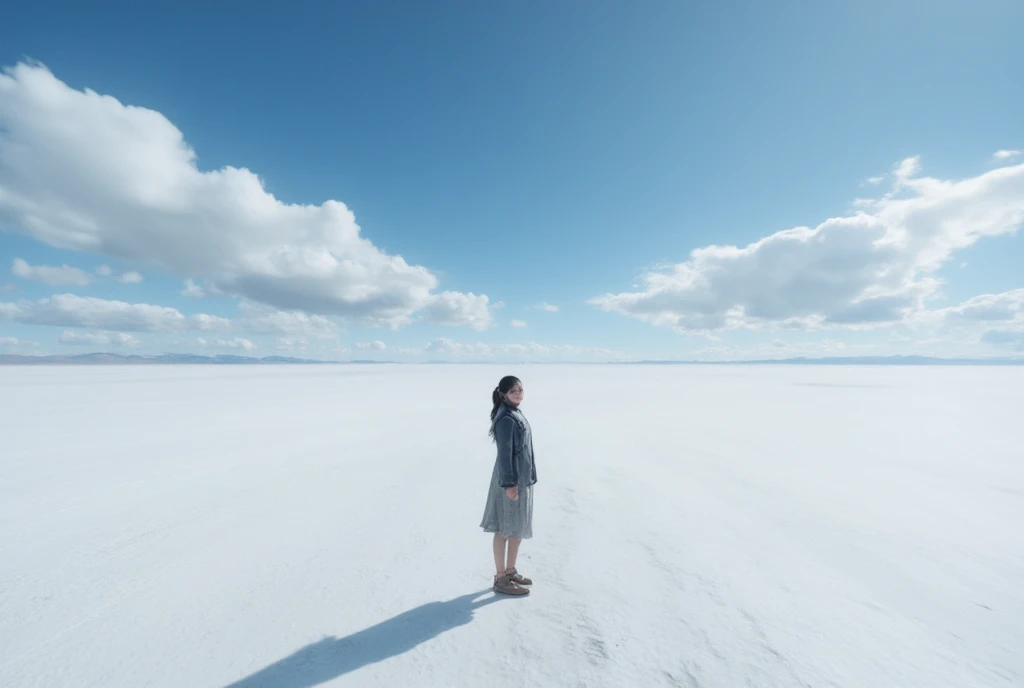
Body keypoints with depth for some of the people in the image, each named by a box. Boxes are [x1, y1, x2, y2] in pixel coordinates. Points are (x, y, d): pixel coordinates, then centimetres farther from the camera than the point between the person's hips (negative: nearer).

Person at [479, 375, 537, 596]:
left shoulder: (516, 414, 9)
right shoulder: (506, 418, -21)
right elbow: (504, 453, -22)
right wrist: (509, 483, -21)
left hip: (523, 479, 10)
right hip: (511, 481, -10)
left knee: (518, 528, 20)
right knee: (505, 530, 5)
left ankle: (510, 571, 35)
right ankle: (500, 579, 21)